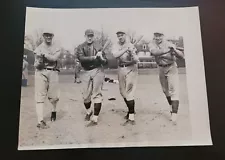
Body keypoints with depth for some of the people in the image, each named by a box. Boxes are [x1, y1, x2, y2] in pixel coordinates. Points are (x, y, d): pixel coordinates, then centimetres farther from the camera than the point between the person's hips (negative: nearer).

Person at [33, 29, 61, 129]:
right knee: (40, 97, -8)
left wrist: (43, 54, -13)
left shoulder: (56, 48, 10)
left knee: (54, 96, 1)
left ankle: (54, 110, 34)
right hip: (41, 72, 0)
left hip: (53, 72, 1)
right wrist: (39, 63, -19)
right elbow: (36, 65, 1)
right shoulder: (38, 48, 10)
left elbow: (54, 58, -11)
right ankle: (40, 121, -11)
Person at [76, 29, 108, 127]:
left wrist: (101, 58, -19)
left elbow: (105, 62, 3)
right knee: (86, 95, 8)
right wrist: (94, 57, -21)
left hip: (98, 71, -1)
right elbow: (81, 58, -13)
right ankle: (88, 112, 38)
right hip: (86, 72, 2)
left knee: (97, 94, -5)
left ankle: (95, 119, -1)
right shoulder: (81, 47, 5)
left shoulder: (98, 47, 5)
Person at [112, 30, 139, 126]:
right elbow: (115, 55, -19)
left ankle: (131, 118, -13)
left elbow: (136, 60, -17)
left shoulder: (131, 46, -8)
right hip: (121, 69, 6)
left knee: (129, 92, -13)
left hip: (131, 69, -5)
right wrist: (125, 49, -28)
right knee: (123, 92, 14)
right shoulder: (116, 46, 3)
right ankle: (131, 110, 34)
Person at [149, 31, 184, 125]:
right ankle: (172, 108, 35)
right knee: (165, 91, 15)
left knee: (173, 90, -13)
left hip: (171, 68, -4)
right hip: (161, 69, 4)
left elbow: (182, 56, -19)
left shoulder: (169, 44, -13)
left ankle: (174, 114, -19)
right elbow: (154, 52, -29)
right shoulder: (152, 45, -5)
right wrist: (167, 50, -39)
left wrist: (175, 50, -38)